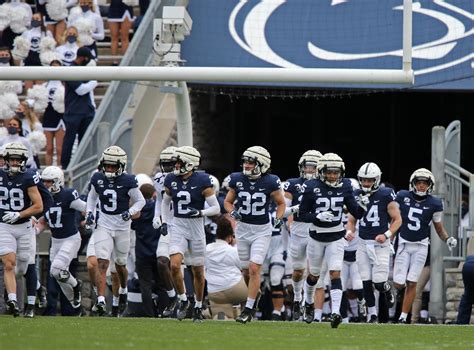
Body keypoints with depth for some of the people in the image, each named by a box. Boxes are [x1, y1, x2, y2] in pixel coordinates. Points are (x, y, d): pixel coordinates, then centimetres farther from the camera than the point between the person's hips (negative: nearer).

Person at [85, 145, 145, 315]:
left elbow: (140, 201, -2)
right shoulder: (98, 179, -4)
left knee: (120, 264, 15)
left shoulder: (127, 181, -14)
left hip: (122, 226, -1)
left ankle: (123, 289, 46)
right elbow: (92, 196, 16)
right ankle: (101, 300, -21)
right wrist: (90, 212, 1)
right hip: (103, 225, 1)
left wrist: (130, 212, -19)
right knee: (102, 263, -14)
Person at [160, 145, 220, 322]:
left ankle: (198, 307, 24)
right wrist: (164, 222, 8)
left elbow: (216, 208, -7)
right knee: (174, 265, -16)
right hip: (178, 227, 3)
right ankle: (182, 299, 6)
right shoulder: (172, 180, 2)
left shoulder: (202, 182, -11)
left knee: (198, 271, 7)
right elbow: (165, 202, 19)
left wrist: (200, 212, -22)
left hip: (196, 227, -3)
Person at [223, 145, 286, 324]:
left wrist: (279, 219, -12)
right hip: (243, 229, 3)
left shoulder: (270, 183, -11)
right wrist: (233, 212, -12)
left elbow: (281, 203, 5)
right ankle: (255, 293, 41)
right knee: (246, 270, 11)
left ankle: (248, 309, -8)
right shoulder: (237, 180, -5)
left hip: (262, 230, -3)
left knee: (254, 268, -13)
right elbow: (228, 202, 8)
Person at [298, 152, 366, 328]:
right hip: (317, 237, 0)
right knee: (314, 274, 16)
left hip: (336, 238, 0)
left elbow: (357, 214, -2)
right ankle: (309, 303, 43)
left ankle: (335, 312, -20)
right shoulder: (312, 187, -12)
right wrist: (318, 217, -25)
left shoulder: (344, 187, -5)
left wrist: (362, 206, -24)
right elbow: (302, 214, -7)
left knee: (335, 274, -14)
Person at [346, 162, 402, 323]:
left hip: (380, 244, -4)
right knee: (366, 282, 2)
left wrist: (386, 235, -18)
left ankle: (388, 292, 27)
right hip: (363, 243, 4)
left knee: (379, 282, -8)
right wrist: (349, 231, -9)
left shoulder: (385, 196, -9)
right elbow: (352, 220, 12)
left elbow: (397, 220, -3)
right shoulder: (357, 195, 3)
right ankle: (372, 313, 17)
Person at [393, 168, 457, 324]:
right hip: (403, 244, 0)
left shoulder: (434, 204, -4)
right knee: (398, 284, -7)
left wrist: (448, 239, -11)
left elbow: (439, 228, 6)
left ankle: (403, 317, 2)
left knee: (412, 283, -5)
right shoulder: (402, 197, -5)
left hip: (420, 246, 0)